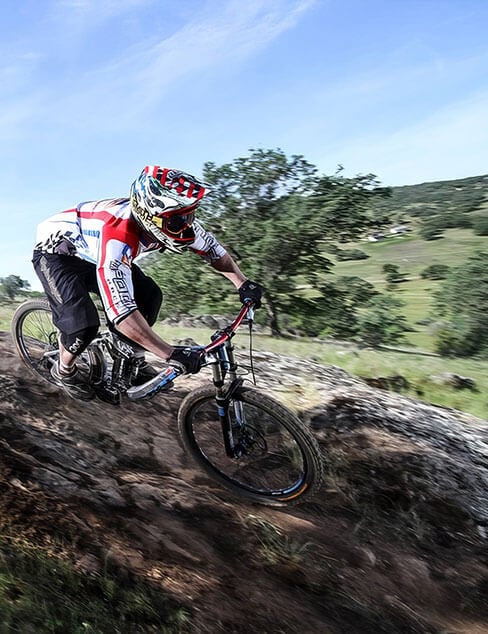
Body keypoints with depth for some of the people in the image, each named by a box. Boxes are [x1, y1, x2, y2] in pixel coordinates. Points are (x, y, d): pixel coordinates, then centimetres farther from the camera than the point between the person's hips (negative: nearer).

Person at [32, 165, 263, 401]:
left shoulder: (172, 219, -23)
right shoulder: (118, 236, -44)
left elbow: (213, 248, -6)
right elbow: (120, 312, -47)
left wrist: (243, 283, -17)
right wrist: (172, 354, -47)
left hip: (89, 255, 7)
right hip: (54, 252, -6)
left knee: (149, 296, -9)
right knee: (84, 324, -24)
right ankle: (64, 371, 8)